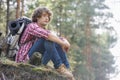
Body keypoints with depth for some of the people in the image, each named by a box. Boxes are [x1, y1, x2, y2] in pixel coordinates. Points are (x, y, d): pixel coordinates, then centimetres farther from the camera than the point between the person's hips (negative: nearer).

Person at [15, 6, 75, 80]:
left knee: (58, 42, -1)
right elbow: (47, 35, -29)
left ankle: (66, 69, -13)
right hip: (25, 60, -8)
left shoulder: (44, 30, 16)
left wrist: (65, 41, -16)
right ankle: (59, 67, -24)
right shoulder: (32, 26, -9)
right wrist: (63, 43, -27)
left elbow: (59, 39, 7)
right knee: (47, 39, -24)